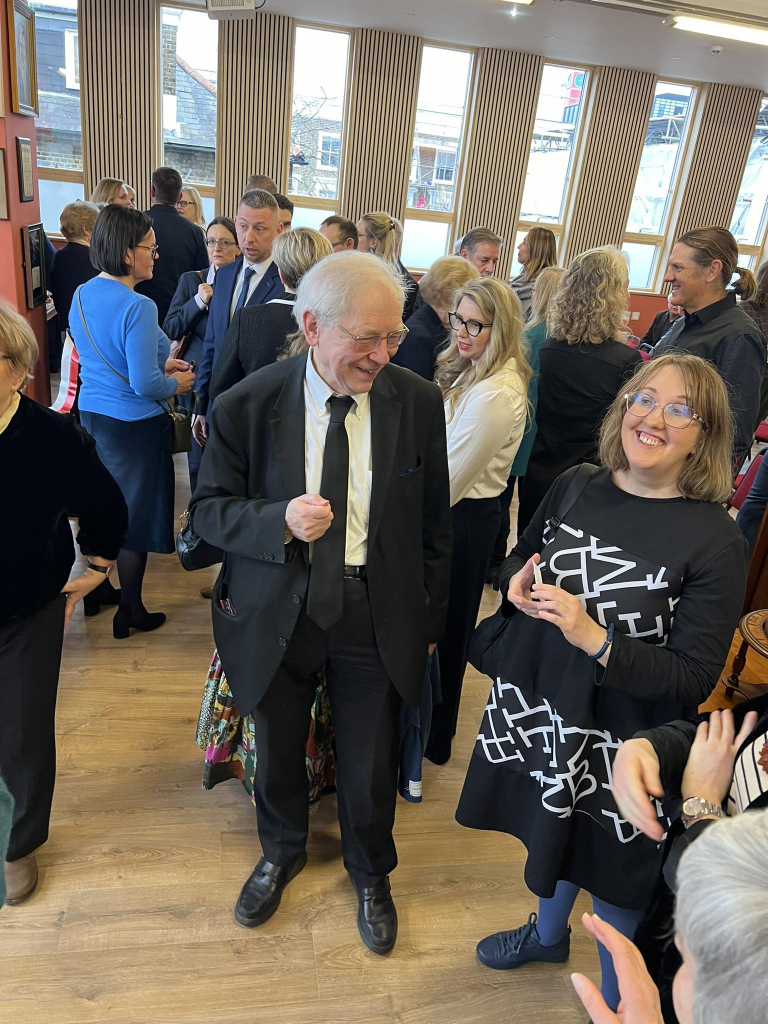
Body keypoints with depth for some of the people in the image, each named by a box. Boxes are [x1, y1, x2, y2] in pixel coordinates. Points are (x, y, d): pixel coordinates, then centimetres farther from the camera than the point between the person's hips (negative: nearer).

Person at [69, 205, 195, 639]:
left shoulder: (82, 295, 3)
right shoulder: (138, 307, -23)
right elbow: (144, 384, -25)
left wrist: (159, 363, 14)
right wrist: (176, 384, -5)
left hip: (91, 415, 8)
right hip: (133, 424, -8)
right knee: (135, 515, 7)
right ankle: (130, 611, 20)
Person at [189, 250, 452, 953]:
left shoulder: (418, 402, -9)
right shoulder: (246, 406, -13)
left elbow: (433, 521, 0)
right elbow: (209, 509, -5)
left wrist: (429, 618, 5)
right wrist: (280, 521, -25)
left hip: (380, 615, 0)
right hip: (277, 612, 0)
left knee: (371, 764, 16)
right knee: (277, 751, 22)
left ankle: (371, 874, 50)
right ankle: (282, 854, 56)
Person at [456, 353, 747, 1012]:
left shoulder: (715, 541, -19)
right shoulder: (575, 488, -6)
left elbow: (694, 679, -19)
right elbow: (518, 562, 9)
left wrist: (594, 638, -29)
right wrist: (519, 586, -13)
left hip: (621, 740, -5)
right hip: (536, 706, 5)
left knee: (610, 868, 15)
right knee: (551, 829, 28)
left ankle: (619, 1000, 47)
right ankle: (548, 933, 60)